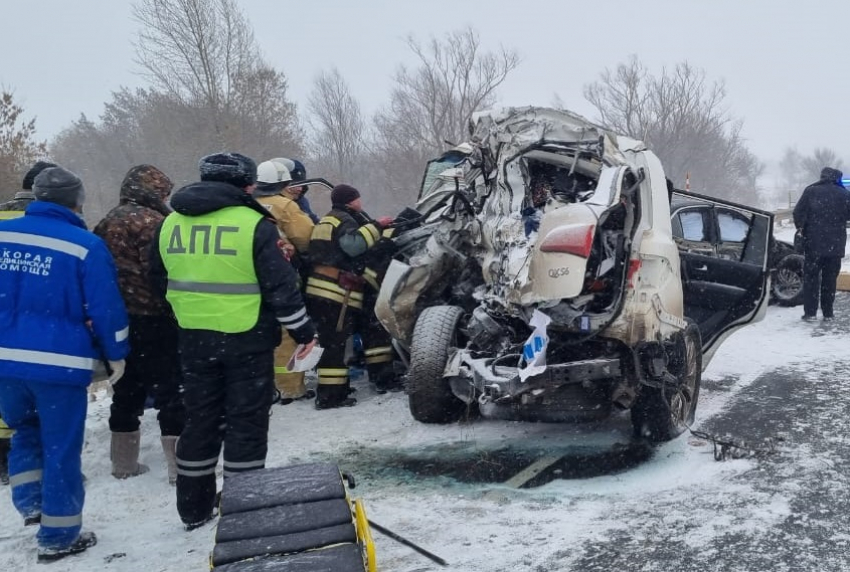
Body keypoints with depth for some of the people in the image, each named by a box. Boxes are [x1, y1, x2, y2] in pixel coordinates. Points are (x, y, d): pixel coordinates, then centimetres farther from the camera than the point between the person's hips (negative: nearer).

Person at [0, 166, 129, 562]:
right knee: (61, 447, 6)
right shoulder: (86, 244, -10)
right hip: (60, 362, -4)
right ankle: (58, 536, 14)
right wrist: (116, 353, 3)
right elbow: (105, 306, -9)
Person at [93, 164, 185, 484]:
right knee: (170, 390, -4)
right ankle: (181, 465, -3)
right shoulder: (151, 221, -13)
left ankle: (123, 463, 24)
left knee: (127, 390, 16)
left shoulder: (108, 222, 14)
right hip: (151, 320, -8)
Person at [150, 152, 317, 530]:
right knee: (246, 421, 5)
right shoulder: (253, 224, -12)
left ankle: (194, 509, 25)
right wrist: (303, 330, -3)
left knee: (200, 420, 15)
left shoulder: (171, 223, 6)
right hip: (247, 338, -5)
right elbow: (279, 285, -13)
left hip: (194, 337, 5)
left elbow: (160, 279, 16)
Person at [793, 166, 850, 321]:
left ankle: (810, 312, 1)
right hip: (835, 245, 2)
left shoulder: (811, 191, -7)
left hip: (814, 244, -1)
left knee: (811, 278, 6)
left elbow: (798, 212, -8)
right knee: (830, 279, 10)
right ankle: (828, 313, 12)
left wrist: (800, 227, 9)